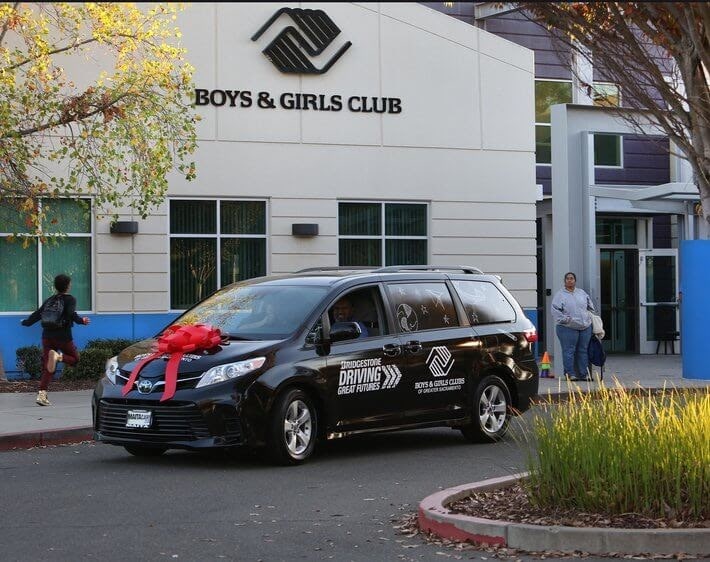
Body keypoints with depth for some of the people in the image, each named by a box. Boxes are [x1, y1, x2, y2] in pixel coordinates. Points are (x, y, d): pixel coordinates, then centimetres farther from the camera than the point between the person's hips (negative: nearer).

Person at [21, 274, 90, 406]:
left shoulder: (49, 300, 14)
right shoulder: (70, 300, 0)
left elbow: (37, 314, 15)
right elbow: (71, 314, -17)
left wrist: (25, 322, 30)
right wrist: (81, 320, -6)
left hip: (47, 336, 5)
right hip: (63, 337, -5)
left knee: (47, 367, 4)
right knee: (74, 359, 14)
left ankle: (42, 394, -10)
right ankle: (59, 356, -18)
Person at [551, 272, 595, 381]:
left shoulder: (582, 293, 16)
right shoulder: (560, 294, 1)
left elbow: (590, 306, 27)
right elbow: (555, 310, -6)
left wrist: (589, 316, 17)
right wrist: (564, 319, -13)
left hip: (585, 327, 5)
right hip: (568, 328, -5)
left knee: (583, 351, 6)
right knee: (569, 351, -6)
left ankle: (584, 373, 11)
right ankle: (570, 373, -2)